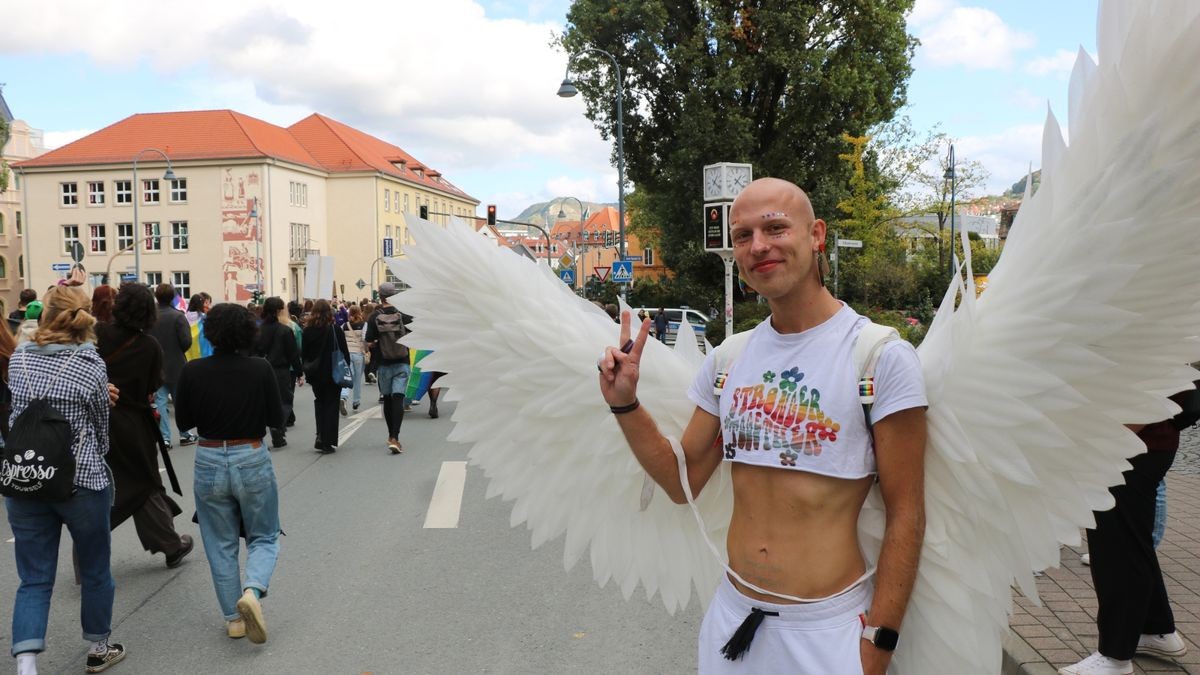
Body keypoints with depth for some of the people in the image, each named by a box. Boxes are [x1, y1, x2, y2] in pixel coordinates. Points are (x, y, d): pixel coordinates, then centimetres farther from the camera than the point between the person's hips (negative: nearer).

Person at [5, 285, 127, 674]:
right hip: (81, 480, -3)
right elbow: (102, 427, 3)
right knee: (95, 571, 15)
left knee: (34, 579, 8)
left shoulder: (18, 358, 1)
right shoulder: (92, 365, -9)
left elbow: (18, 411, 17)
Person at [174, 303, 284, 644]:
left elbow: (183, 421, 2)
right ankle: (252, 590, -11)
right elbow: (276, 420, -5)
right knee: (264, 537, 16)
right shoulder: (260, 369, -13)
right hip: (252, 461, -1)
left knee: (221, 544, 16)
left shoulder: (192, 371, -9)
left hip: (209, 462, 2)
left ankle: (233, 618, 21)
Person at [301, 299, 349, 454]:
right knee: (331, 406, 5)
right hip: (333, 374, -3)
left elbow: (303, 354, 2)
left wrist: (307, 371, 11)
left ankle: (320, 439, 15)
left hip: (315, 375, 3)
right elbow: (345, 353, -8)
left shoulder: (307, 331, -4)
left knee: (319, 403, 20)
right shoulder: (336, 331, -11)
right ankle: (328, 443, 2)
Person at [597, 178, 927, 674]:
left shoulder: (881, 356, -12)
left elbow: (906, 514, -10)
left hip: (828, 631, -4)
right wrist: (625, 405, -4)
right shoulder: (728, 359, 3)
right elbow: (684, 482, 8)